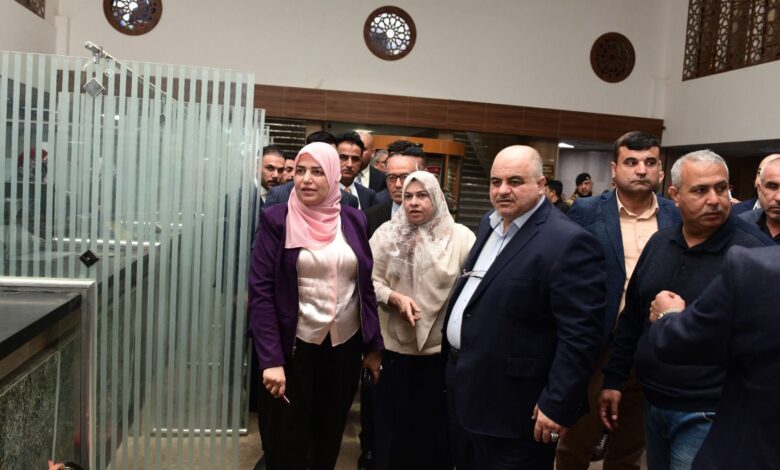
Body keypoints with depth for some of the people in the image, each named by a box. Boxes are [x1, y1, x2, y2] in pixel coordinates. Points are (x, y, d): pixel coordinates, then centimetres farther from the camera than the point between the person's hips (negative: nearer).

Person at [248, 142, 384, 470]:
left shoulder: (354, 220, 1)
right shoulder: (276, 219, -8)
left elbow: (366, 286, 5)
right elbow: (260, 291, -12)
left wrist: (373, 345, 4)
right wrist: (271, 359, -19)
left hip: (346, 346, 3)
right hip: (295, 346, -3)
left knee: (330, 435, 18)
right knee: (288, 441, 11)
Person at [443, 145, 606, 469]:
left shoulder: (568, 242, -20)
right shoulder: (490, 224, 8)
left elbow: (581, 334, -22)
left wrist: (558, 406, -21)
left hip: (512, 407, -8)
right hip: (464, 389, 8)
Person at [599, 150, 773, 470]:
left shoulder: (755, 251, -14)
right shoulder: (659, 243, 4)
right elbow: (631, 318, 10)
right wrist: (613, 379, 10)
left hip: (707, 415, -5)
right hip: (653, 405, 6)